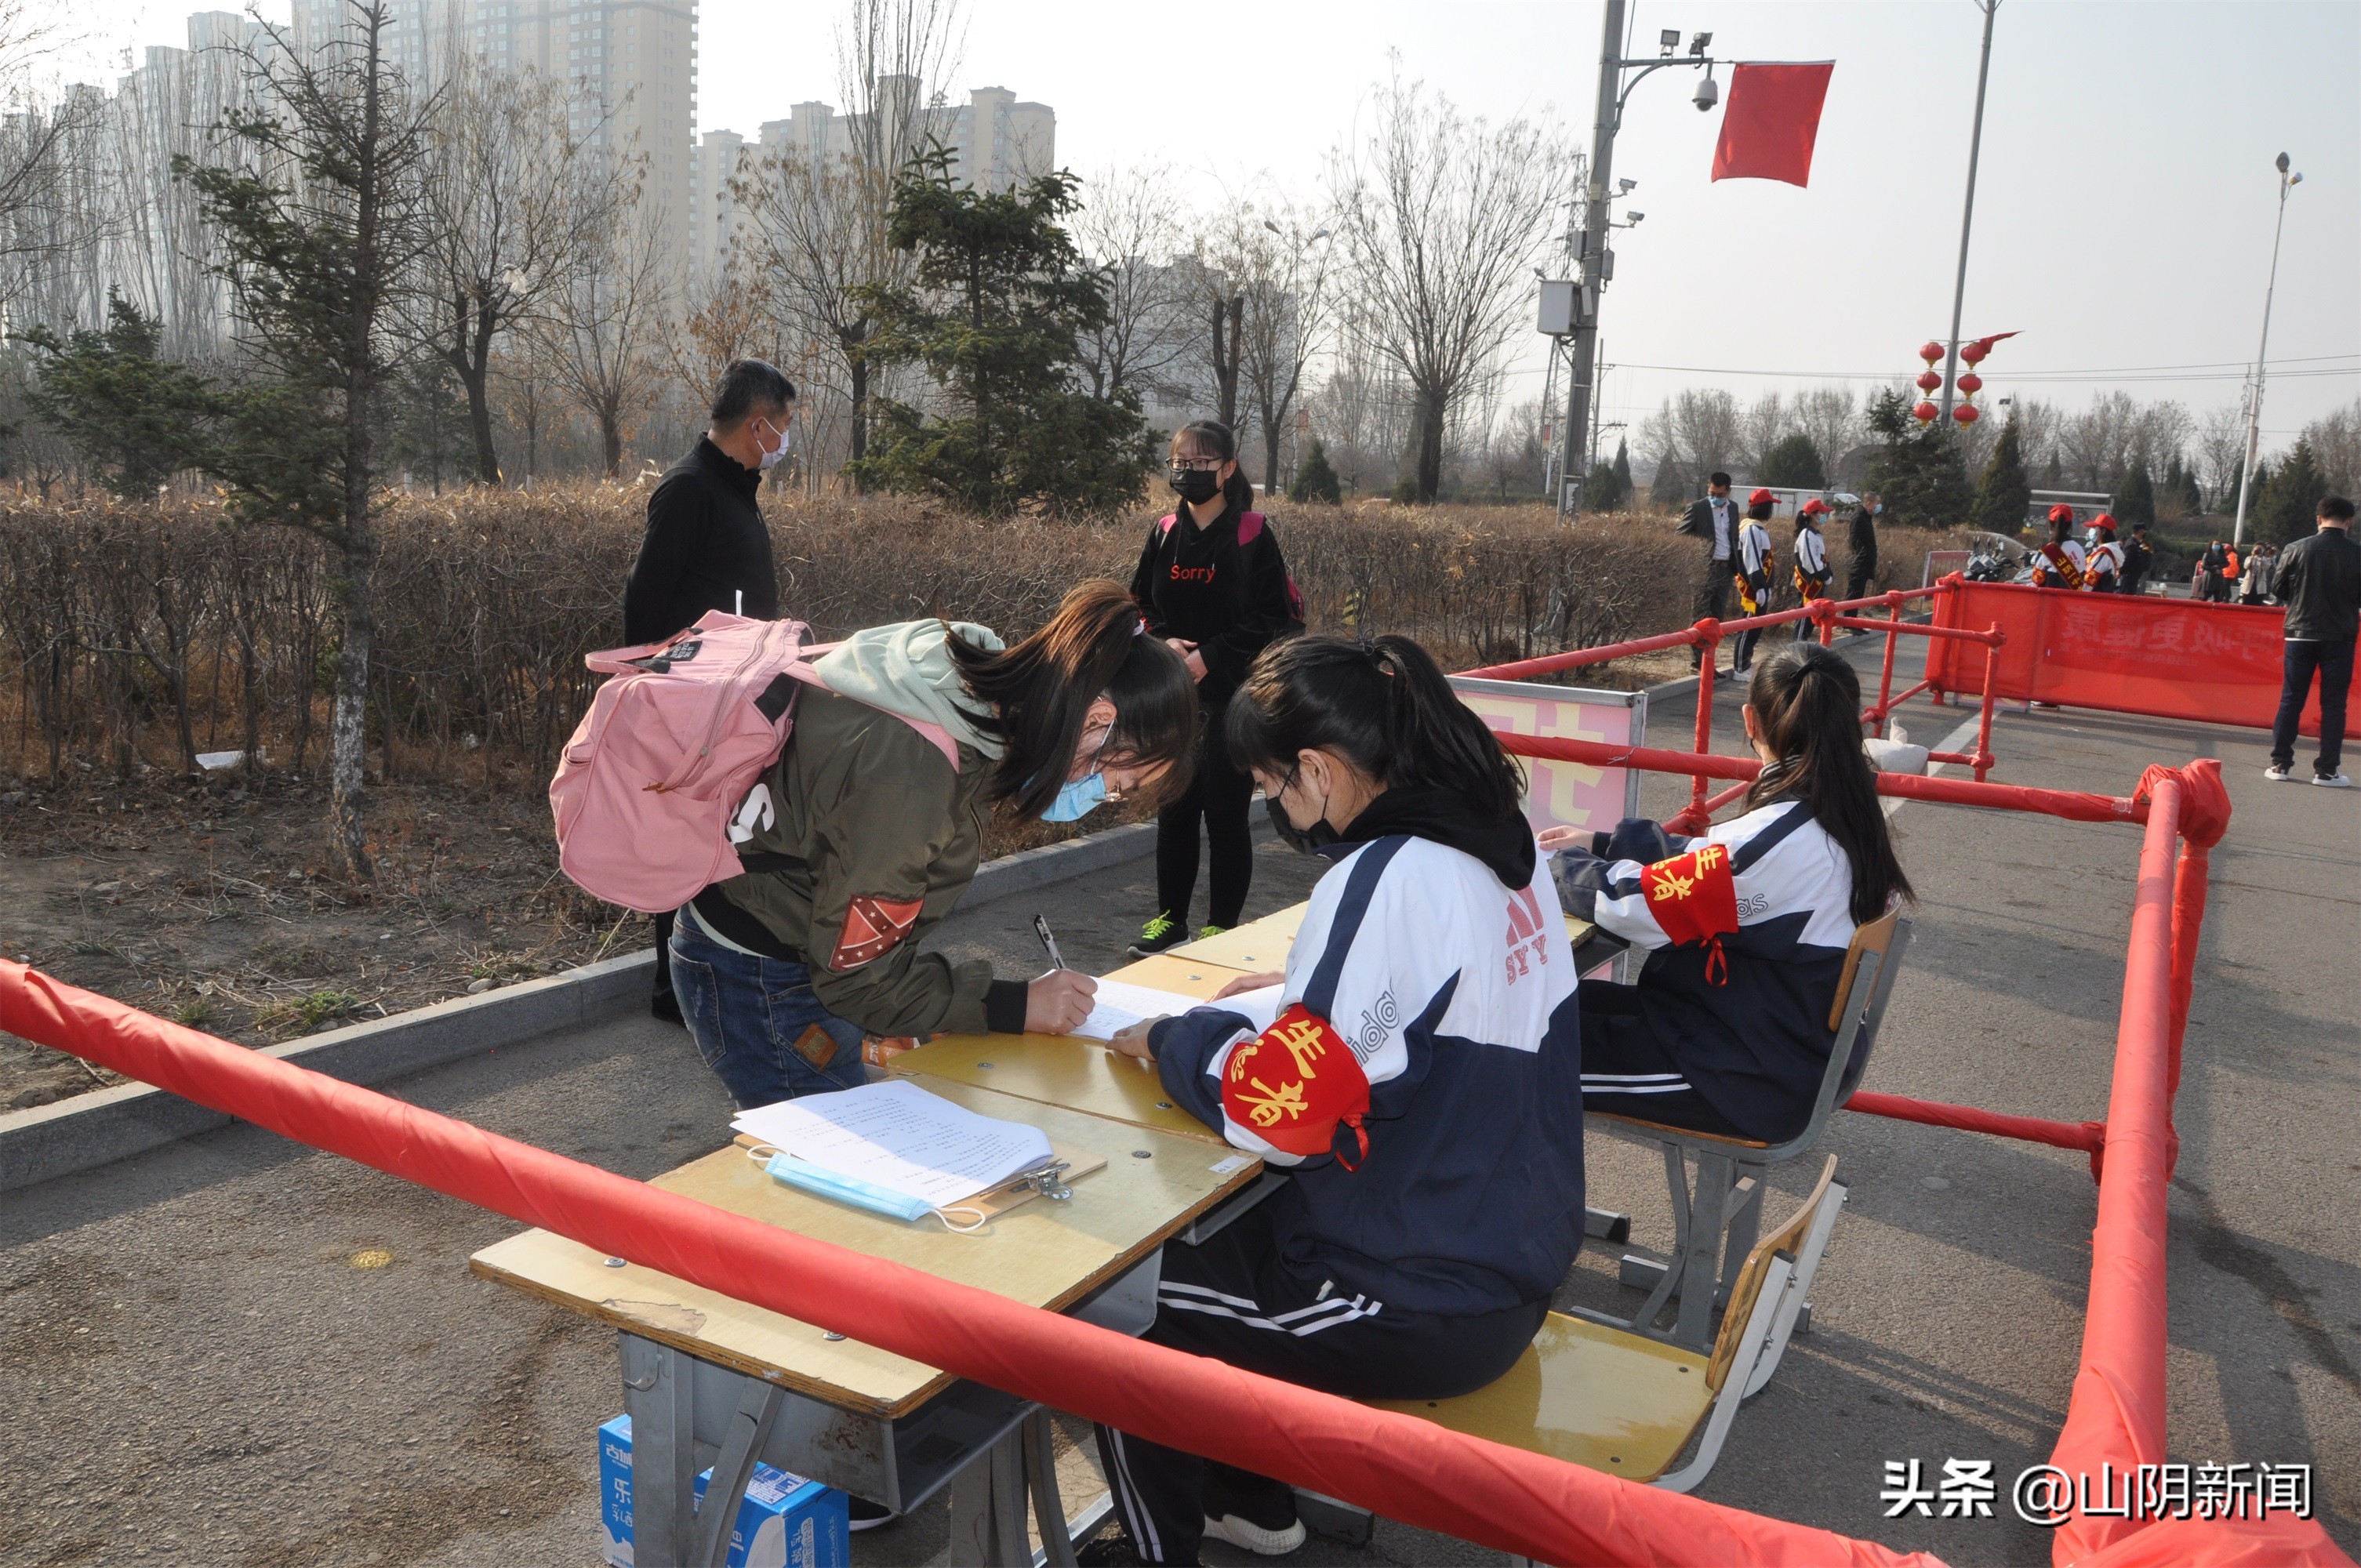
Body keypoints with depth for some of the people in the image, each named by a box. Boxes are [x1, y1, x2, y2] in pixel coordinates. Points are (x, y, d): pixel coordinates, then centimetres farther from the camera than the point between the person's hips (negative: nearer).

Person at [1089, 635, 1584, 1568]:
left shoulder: (1384, 881, -27)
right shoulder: (1502, 840, -1)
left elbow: (1276, 1112, -24)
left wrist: (1172, 1043, -8)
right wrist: (1301, 992, 8)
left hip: (1433, 1312, -9)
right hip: (1520, 1252, 9)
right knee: (1215, 1236, 26)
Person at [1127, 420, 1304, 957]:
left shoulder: (1252, 535, -6)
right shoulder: (1164, 534, 8)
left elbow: (1278, 620, -9)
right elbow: (1139, 605, 14)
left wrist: (1211, 656, -15)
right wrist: (1163, 642, -7)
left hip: (1232, 699, -5)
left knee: (1226, 812, 2)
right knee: (1173, 809, 12)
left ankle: (1222, 927, 14)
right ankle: (1169, 918, 24)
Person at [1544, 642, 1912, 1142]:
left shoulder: (1780, 841, -29)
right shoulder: (1850, 818, 0)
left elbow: (1632, 901, -22)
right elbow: (1707, 864, 11)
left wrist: (1556, 865, -4)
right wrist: (1599, 845, 12)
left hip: (1752, 1084, -9)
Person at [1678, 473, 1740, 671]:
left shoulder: (1733, 508, 12)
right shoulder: (1697, 507, -5)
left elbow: (1734, 537, 20)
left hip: (1725, 569, 6)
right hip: (1704, 568, -6)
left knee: (1717, 618, 7)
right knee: (1700, 618, -4)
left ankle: (1708, 660, 13)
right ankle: (1697, 661, 0)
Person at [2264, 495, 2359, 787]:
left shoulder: (2296, 549, -7)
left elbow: (2277, 590, 0)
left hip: (2301, 634, 1)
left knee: (2291, 700, 9)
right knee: (2333, 703, 5)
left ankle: (2280, 763, 9)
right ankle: (2326, 770, 5)